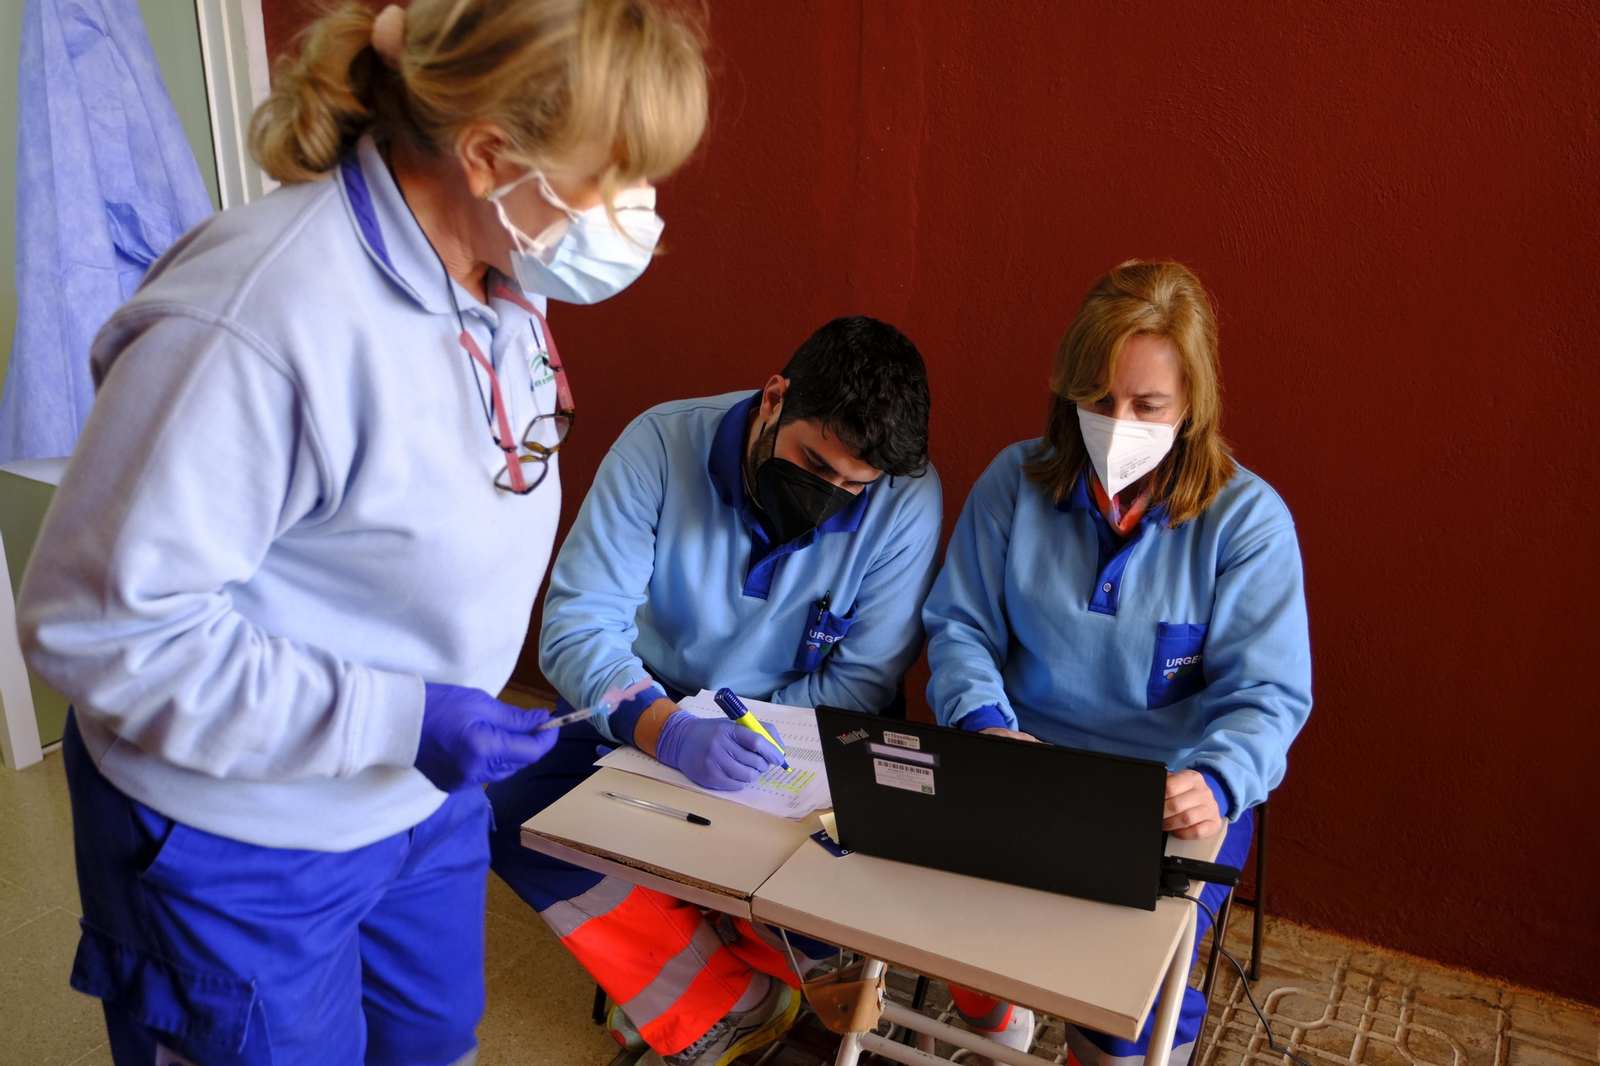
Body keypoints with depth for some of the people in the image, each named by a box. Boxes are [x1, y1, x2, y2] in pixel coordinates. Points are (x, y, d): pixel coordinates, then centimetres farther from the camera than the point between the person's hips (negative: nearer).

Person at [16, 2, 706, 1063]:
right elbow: (100, 625, -26)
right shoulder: (261, 326, -33)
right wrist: (396, 720, -29)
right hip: (243, 844, -6)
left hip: (429, 798, 7)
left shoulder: (501, 280, -7)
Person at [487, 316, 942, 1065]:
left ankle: (677, 988, 6)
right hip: (638, 715, 2)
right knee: (508, 810, -21)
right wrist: (669, 731, -40)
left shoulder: (906, 498, -19)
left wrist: (732, 728, -24)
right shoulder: (662, 444, -19)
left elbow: (864, 681, -13)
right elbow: (576, 626, -23)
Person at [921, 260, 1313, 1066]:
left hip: (1175, 796, -2)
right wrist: (985, 721, -18)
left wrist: (1215, 782, -29)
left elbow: (1266, 693, -9)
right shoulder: (1015, 482, -1)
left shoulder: (1247, 518, -7)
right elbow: (959, 627, 1)